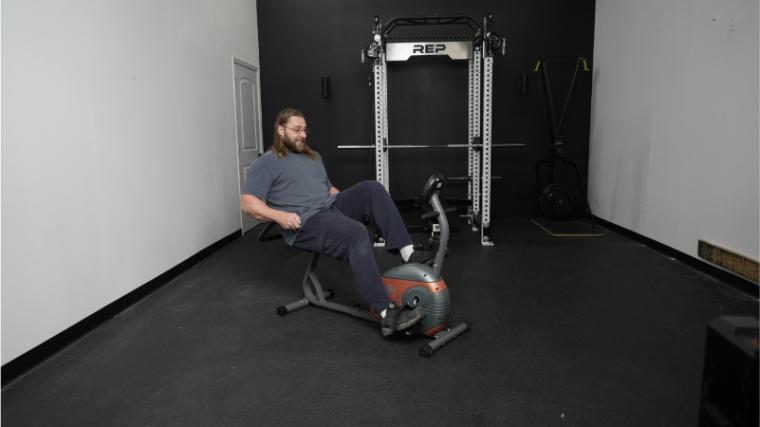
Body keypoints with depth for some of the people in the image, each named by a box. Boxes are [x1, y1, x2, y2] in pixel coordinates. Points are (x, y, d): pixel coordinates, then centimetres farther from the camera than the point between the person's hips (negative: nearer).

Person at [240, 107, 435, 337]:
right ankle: (386, 313, -39)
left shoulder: (313, 157, 25)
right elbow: (247, 203, -6)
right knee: (356, 233, -34)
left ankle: (408, 253, -26)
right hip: (307, 223, -7)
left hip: (332, 206, 7)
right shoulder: (266, 163, 2)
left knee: (371, 188, -18)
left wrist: (353, 202, 13)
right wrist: (279, 215, -22)